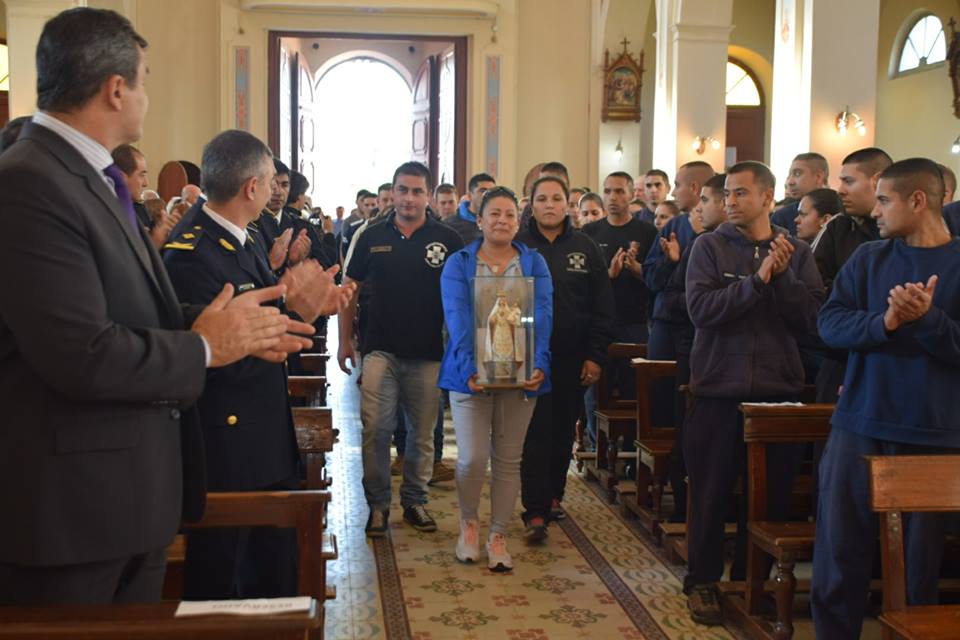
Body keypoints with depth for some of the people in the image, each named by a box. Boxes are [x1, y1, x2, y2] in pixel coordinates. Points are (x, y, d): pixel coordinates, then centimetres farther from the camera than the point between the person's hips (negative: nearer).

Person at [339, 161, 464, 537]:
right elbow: (349, 289, 9)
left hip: (428, 352, 0)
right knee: (375, 429, -5)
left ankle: (414, 501, 24)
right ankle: (378, 503, 9)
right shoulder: (372, 237, 4)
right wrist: (345, 341, 6)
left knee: (422, 433, 10)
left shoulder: (448, 240, 1)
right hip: (381, 348, 0)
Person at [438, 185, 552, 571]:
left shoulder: (534, 264, 8)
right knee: (472, 458, -8)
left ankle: (498, 536, 21)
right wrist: (468, 368, -23)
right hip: (473, 374, -2)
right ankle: (469, 522, 20)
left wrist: (539, 366, -20)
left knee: (508, 459, 8)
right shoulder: (458, 264, 2)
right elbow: (458, 319, -10)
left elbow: (541, 318, -4)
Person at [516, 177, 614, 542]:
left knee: (563, 430, 13)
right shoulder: (517, 246, 1)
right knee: (535, 433, -5)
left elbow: (602, 307, 5)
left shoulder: (585, 248, 6)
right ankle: (536, 512, -5)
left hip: (572, 360, 3)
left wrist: (596, 356, -1)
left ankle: (553, 493, 31)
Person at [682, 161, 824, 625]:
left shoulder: (797, 254, 5)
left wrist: (782, 276, -16)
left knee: (769, 495, 10)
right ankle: (702, 581, 21)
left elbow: (811, 318, -5)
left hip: (777, 390, 2)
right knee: (711, 492, 6)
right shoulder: (710, 247, -1)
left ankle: (750, 579, 27)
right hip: (718, 390, -2)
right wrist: (758, 279, -20)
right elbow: (700, 308, -15)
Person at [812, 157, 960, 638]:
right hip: (858, 426, 2)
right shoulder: (868, 258, 6)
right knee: (839, 547, 7)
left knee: (919, 557, 10)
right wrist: (884, 323, -22)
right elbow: (829, 323, -5)